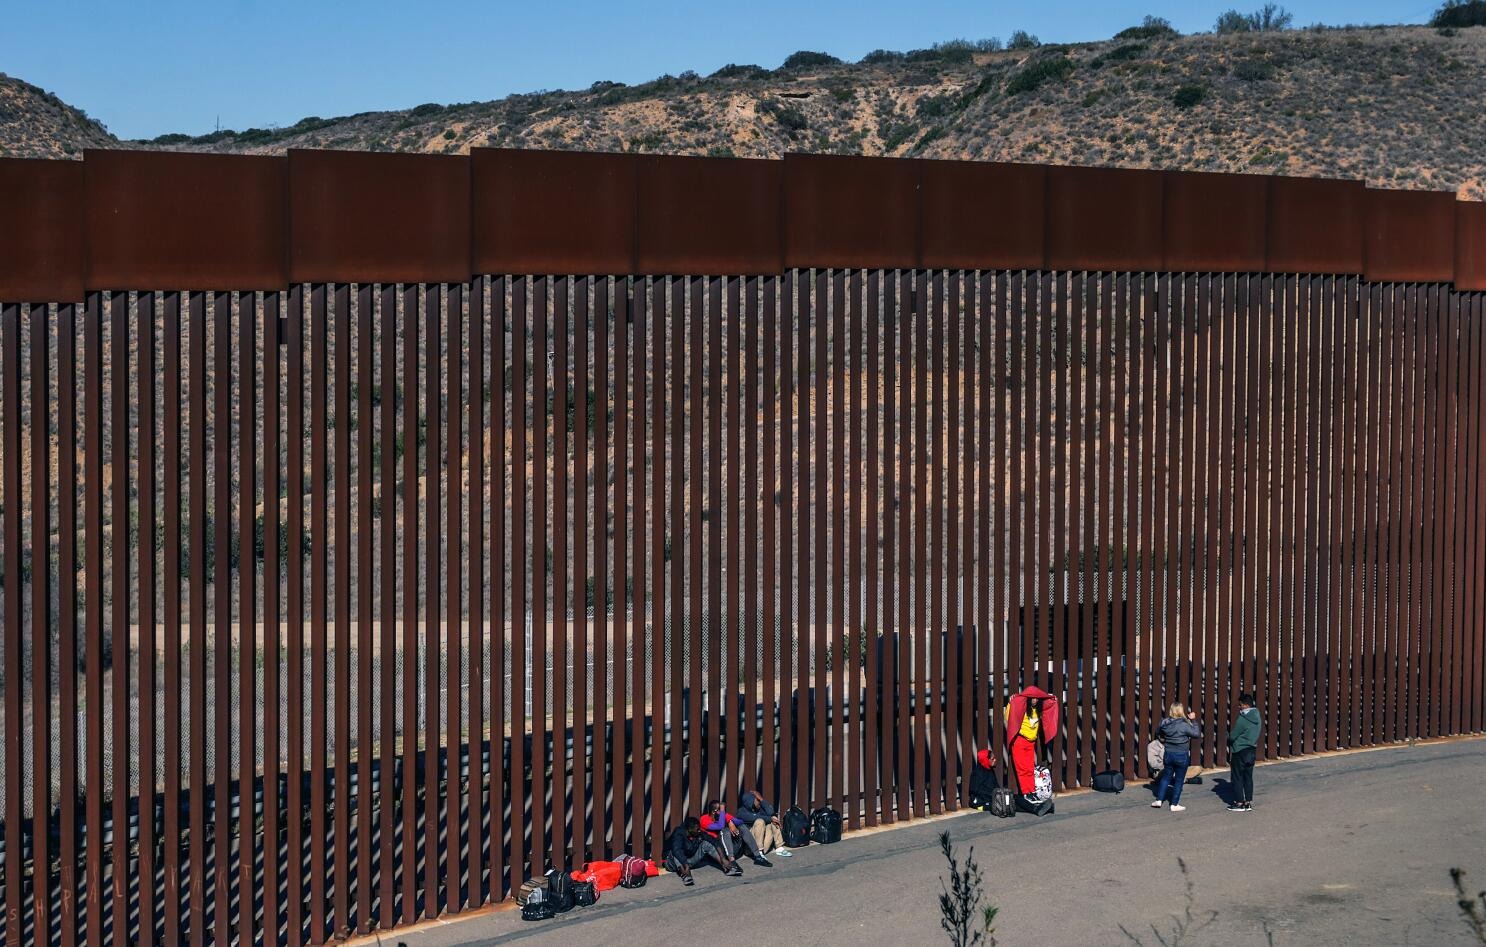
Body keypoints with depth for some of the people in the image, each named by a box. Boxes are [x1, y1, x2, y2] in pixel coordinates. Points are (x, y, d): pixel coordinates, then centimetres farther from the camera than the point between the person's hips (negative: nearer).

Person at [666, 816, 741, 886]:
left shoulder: (699, 834, -10)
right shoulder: (679, 834, -27)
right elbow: (676, 850, -44)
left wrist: (723, 859, -23)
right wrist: (686, 866, -56)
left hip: (689, 861, 5)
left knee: (706, 844, -9)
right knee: (676, 853, -36)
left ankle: (727, 868, -18)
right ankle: (684, 874, -58)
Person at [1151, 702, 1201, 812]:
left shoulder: (1165, 723, -3)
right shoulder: (1184, 725, -20)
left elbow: (1158, 734, 14)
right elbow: (1197, 734, -12)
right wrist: (1193, 720, -7)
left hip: (1168, 754, 5)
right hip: (1182, 756, -5)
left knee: (1166, 777, 18)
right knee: (1179, 780, 6)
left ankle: (1159, 800, 17)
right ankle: (1174, 804, 11)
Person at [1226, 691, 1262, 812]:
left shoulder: (1242, 719, -20)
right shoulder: (1257, 718, 4)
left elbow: (1232, 736, -15)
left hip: (1239, 751, -8)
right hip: (1252, 750, 8)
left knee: (1237, 777, 1)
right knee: (1248, 777, 13)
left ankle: (1239, 803, 3)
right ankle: (1248, 802, 14)